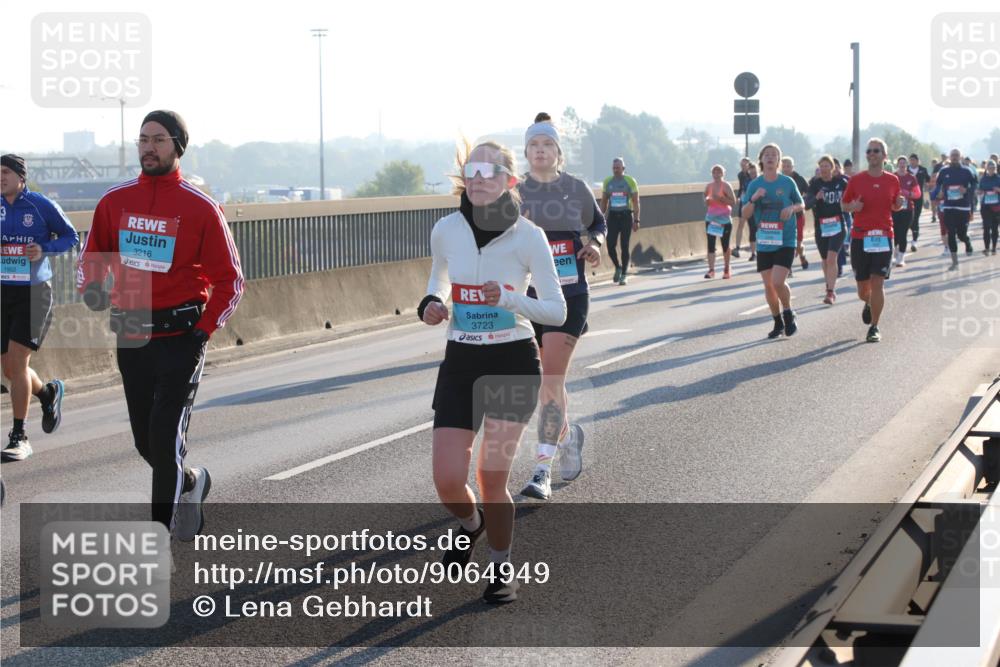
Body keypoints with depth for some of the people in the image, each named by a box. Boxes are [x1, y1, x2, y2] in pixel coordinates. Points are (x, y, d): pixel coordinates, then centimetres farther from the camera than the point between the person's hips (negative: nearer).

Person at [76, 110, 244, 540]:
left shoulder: (201, 209, -6)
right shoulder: (114, 202, 5)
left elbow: (229, 280, -2)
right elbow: (92, 256, 19)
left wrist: (202, 333, -10)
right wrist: (90, 286, -3)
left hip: (180, 337, -4)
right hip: (130, 335, 4)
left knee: (166, 436, -11)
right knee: (145, 441, 12)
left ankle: (161, 525, 3)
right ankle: (191, 482, 40)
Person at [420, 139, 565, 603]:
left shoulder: (528, 235, -11)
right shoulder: (446, 230, -3)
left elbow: (556, 310, -10)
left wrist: (507, 299, -26)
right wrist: (431, 304, -3)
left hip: (513, 362, -3)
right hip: (461, 361, 3)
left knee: (492, 479, -4)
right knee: (448, 480, -6)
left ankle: (502, 568, 22)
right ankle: (471, 525, 31)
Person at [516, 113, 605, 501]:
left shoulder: (576, 189, 2)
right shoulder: (514, 192, 2)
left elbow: (599, 224, 18)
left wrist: (595, 245, -2)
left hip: (569, 296, -2)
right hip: (527, 294, 2)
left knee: (551, 380, -12)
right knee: (546, 380, 13)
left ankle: (542, 471, -12)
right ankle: (569, 434, 43)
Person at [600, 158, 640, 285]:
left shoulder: (630, 181, -2)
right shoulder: (607, 182, 6)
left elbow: (636, 202, -1)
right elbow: (604, 202, 12)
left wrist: (636, 220, -7)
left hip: (626, 215, -2)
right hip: (612, 216, 2)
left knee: (625, 246, -1)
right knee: (610, 245, -5)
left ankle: (624, 275, 7)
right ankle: (618, 267, 21)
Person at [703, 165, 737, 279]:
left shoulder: (726, 186, -8)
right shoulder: (709, 186, 6)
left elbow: (733, 202, -14)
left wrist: (720, 198, -23)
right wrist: (707, 201, -4)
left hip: (724, 219, -4)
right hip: (711, 218, 4)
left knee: (725, 244, 6)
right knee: (710, 244, -7)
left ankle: (726, 270, 19)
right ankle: (711, 270, -10)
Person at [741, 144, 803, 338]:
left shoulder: (787, 182, -2)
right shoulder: (754, 185, 2)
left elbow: (800, 204, 11)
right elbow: (745, 214, 2)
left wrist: (791, 208, -12)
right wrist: (753, 199, -17)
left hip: (786, 240, -3)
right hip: (764, 242, 3)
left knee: (778, 282, -17)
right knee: (768, 285, 8)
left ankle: (788, 314, 8)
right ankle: (778, 322, 25)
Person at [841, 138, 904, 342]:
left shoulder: (892, 180, 5)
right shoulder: (856, 180, 1)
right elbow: (844, 204, 9)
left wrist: (899, 204, -6)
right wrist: (852, 207, -13)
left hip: (883, 236, 0)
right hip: (860, 236, 0)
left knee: (878, 283, -10)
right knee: (862, 286, 6)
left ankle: (874, 327, -1)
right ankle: (869, 304, 43)